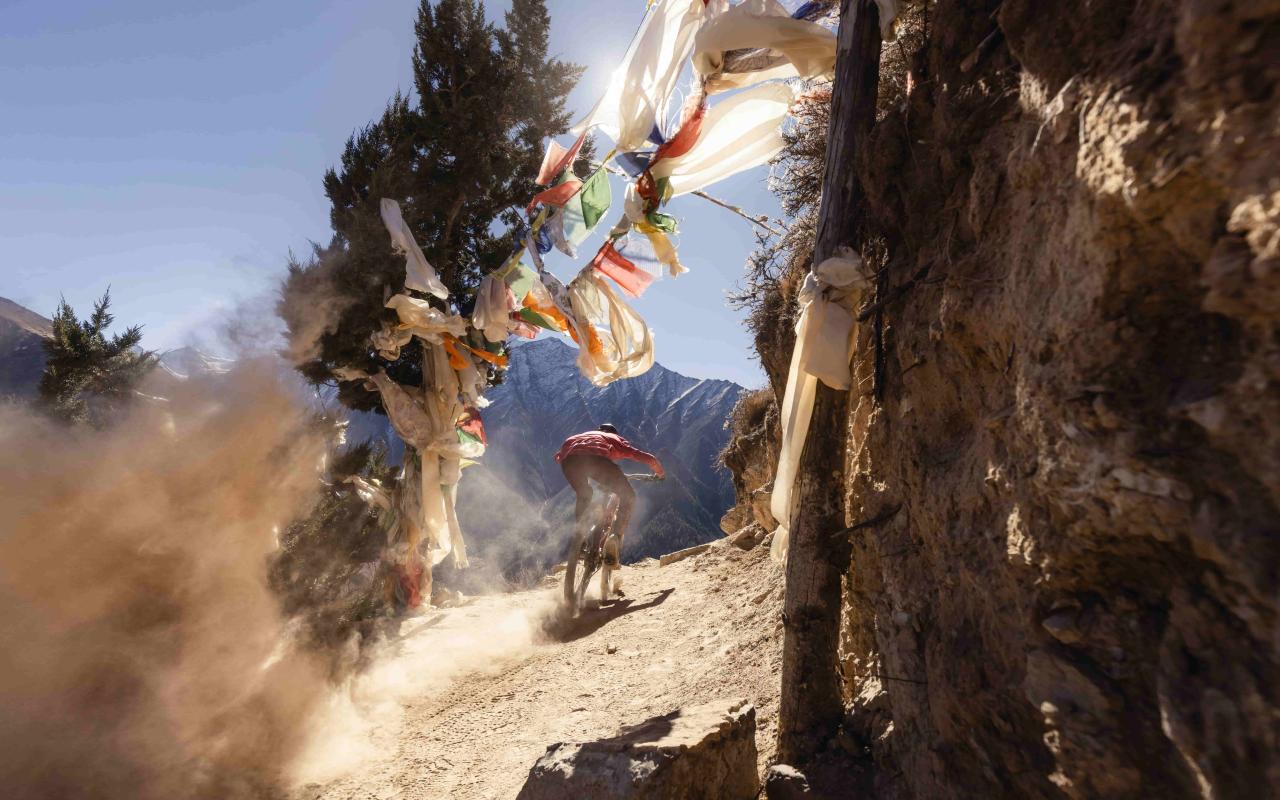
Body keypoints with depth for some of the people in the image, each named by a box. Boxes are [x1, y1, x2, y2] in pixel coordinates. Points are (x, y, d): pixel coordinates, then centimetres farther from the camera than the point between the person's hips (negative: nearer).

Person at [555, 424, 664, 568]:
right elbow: (649, 458, 30)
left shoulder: (584, 435, 45)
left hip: (568, 458, 4)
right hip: (594, 457, -4)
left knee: (584, 496, 33)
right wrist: (660, 473, 51)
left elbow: (558, 457, 48)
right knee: (628, 497, 14)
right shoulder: (616, 439, 37)